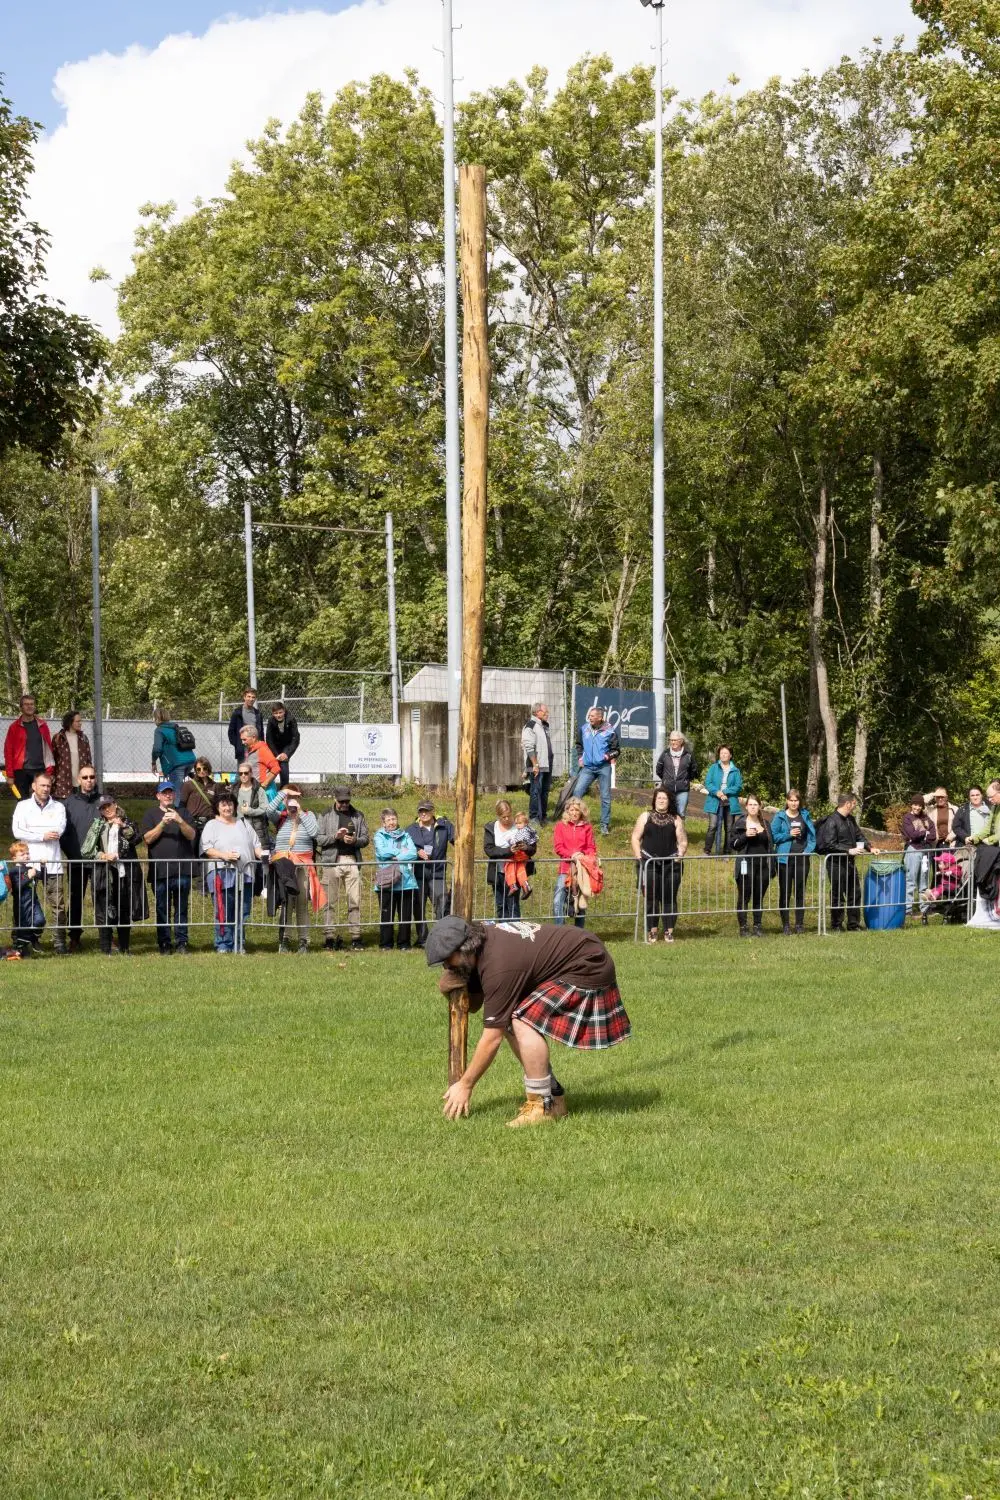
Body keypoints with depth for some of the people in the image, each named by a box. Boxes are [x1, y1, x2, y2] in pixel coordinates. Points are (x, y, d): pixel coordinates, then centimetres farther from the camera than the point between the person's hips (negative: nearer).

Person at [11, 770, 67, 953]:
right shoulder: (23, 806, 8)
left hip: (52, 863, 1)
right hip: (29, 862, -1)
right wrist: (43, 836, -10)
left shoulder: (58, 807, 11)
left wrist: (31, 834, -6)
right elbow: (17, 831, -5)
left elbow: (59, 830, -4)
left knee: (58, 904, -3)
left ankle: (59, 941, -1)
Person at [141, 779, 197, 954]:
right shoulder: (151, 815, 10)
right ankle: (164, 943, 5)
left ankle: (181, 942, 5)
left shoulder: (183, 814, 14)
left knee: (181, 908, 2)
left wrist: (180, 821, -15)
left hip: (182, 869, 1)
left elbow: (192, 835, 1)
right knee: (162, 909, 1)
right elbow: (148, 838, -2)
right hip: (159, 870, -1)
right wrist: (163, 823, -14)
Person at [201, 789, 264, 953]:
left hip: (244, 875, 4)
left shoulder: (244, 824, 23)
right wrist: (224, 855, -18)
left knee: (243, 913, 3)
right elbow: (207, 849, -3)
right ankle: (223, 946, -3)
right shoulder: (212, 825, 9)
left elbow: (256, 844, 21)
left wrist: (262, 855, 1)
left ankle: (238, 946, 9)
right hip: (222, 873, -4)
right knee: (224, 913, -7)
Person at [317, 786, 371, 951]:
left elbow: (366, 838, 12)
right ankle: (330, 936, 0)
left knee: (355, 901, -2)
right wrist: (335, 836, -13)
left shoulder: (358, 815, 14)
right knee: (331, 901, -2)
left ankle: (355, 936, 0)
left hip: (352, 861, 2)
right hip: (331, 861, -2)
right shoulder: (326, 816, 8)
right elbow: (319, 839, 2)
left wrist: (355, 840, -8)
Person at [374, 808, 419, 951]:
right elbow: (382, 852, -11)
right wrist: (401, 852, -2)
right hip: (387, 881, -2)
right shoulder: (379, 836, 7)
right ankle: (385, 944, 7)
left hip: (406, 880, 2)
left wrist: (395, 857, -9)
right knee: (386, 915, -1)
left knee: (406, 915, 3)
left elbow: (413, 853, -1)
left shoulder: (405, 835, 14)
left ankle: (404, 944, 11)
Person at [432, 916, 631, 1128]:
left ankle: (543, 1106, -17)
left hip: (589, 968, -11)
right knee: (508, 1021, 4)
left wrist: (465, 1085, -16)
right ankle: (553, 1095, 10)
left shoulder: (498, 967, -29)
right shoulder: (486, 937, -2)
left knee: (524, 1021, -25)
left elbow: (492, 1038, -24)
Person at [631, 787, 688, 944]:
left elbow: (683, 841, 10)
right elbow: (635, 838, 8)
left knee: (669, 898, 0)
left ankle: (669, 932, 5)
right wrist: (639, 857, -3)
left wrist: (679, 856, -6)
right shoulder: (645, 816, 10)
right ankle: (652, 932, 5)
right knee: (651, 898, -1)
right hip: (649, 863, 0)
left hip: (670, 864, 0)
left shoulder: (676, 819, 11)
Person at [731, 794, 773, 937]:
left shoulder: (765, 823, 12)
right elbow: (732, 844, -2)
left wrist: (771, 866, 11)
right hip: (746, 865, -3)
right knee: (744, 897, -3)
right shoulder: (740, 823, 1)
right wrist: (745, 835, -16)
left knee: (759, 898, 7)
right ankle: (743, 928, 1)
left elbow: (770, 845, 16)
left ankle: (758, 927, 13)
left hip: (762, 866, 3)